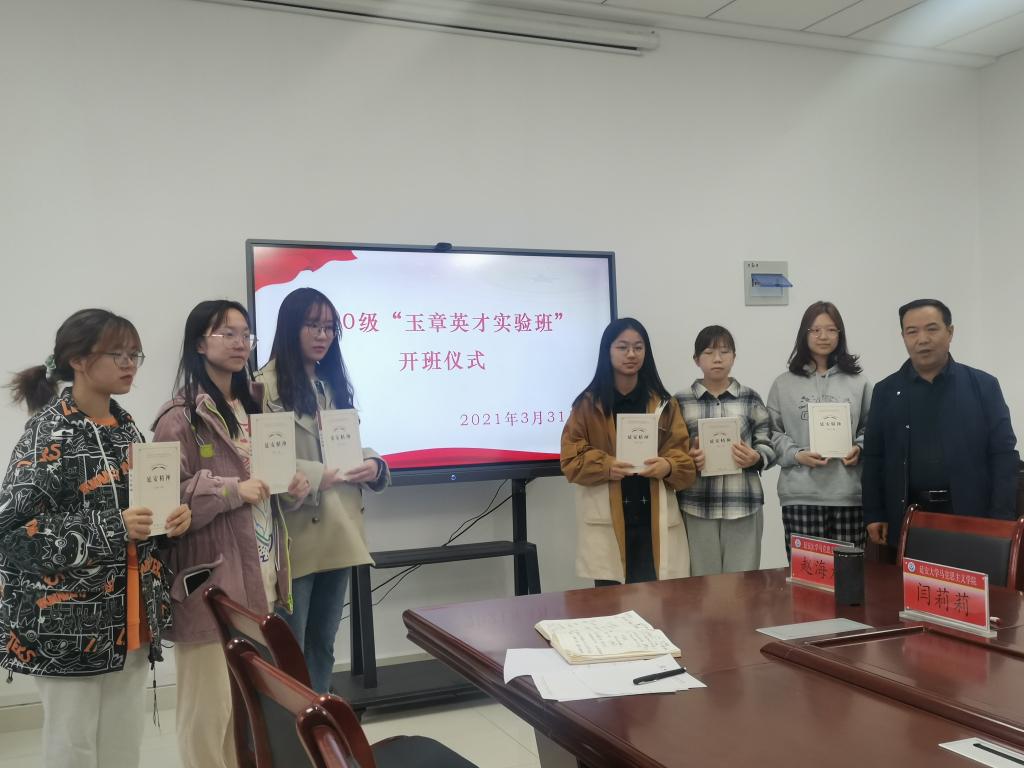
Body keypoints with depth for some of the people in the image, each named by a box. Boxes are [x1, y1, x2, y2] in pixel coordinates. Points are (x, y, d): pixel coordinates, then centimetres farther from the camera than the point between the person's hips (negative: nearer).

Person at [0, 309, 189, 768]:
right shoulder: (49, 433, -12)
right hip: (68, 625, -7)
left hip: (129, 619, 7)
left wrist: (171, 517, -1)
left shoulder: (126, 428, 9)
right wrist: (112, 529, -25)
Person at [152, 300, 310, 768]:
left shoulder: (253, 406, 15)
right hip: (211, 580, -7)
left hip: (259, 574, 7)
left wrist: (294, 486, 4)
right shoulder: (180, 418, -10)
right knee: (211, 702, -1)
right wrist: (232, 490, -20)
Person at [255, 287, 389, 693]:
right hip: (294, 538, -7)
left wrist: (372, 464, -3)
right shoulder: (267, 386, -11)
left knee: (323, 645, 18)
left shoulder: (333, 384, 15)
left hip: (337, 534, 8)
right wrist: (317, 476, -23)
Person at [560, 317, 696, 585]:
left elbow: (684, 457, 6)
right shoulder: (588, 404, 2)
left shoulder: (664, 403, 9)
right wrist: (605, 466, -18)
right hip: (606, 521, -1)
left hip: (654, 519, 2)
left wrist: (667, 466, -16)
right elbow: (572, 458, 0)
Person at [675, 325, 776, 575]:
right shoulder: (681, 401, 4)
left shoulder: (751, 398, 7)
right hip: (697, 506, -1)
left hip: (743, 505, 1)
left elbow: (767, 445, 9)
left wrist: (755, 459, -12)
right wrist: (688, 458, -14)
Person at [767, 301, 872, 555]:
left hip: (848, 494, 1)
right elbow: (772, 432, 5)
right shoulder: (784, 384, 6)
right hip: (800, 495, -1)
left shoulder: (858, 382, 11)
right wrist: (796, 455, -10)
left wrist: (859, 449, -5)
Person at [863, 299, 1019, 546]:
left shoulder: (983, 386, 2)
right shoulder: (887, 391, 6)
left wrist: (1000, 521, -7)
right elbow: (873, 458, 6)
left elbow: (1004, 456, 0)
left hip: (970, 516, -1)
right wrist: (873, 515, 1)